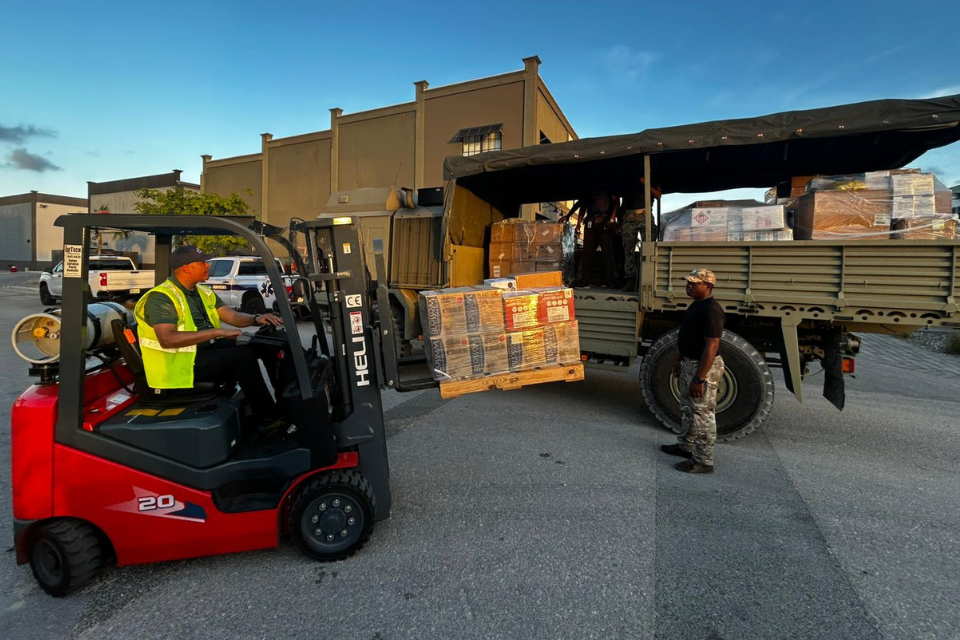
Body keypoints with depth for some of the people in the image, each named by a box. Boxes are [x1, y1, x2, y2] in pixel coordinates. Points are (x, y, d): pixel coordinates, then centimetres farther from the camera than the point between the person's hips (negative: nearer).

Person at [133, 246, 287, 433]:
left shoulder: (203, 292, 10)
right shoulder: (161, 298, -15)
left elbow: (232, 316, 5)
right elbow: (167, 339, -28)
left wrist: (256, 319, -18)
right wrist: (217, 332, -31)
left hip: (208, 348, 8)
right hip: (183, 361, -8)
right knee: (244, 357, -25)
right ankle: (267, 419, -17)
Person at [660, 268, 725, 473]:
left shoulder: (711, 310, -23)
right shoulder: (696, 305, 10)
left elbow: (711, 346, -27)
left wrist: (699, 379, -27)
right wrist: (679, 361, 22)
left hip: (704, 367, -11)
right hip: (690, 363, 11)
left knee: (703, 414, -1)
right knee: (689, 409, 22)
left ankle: (703, 461, 10)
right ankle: (686, 446, 37)